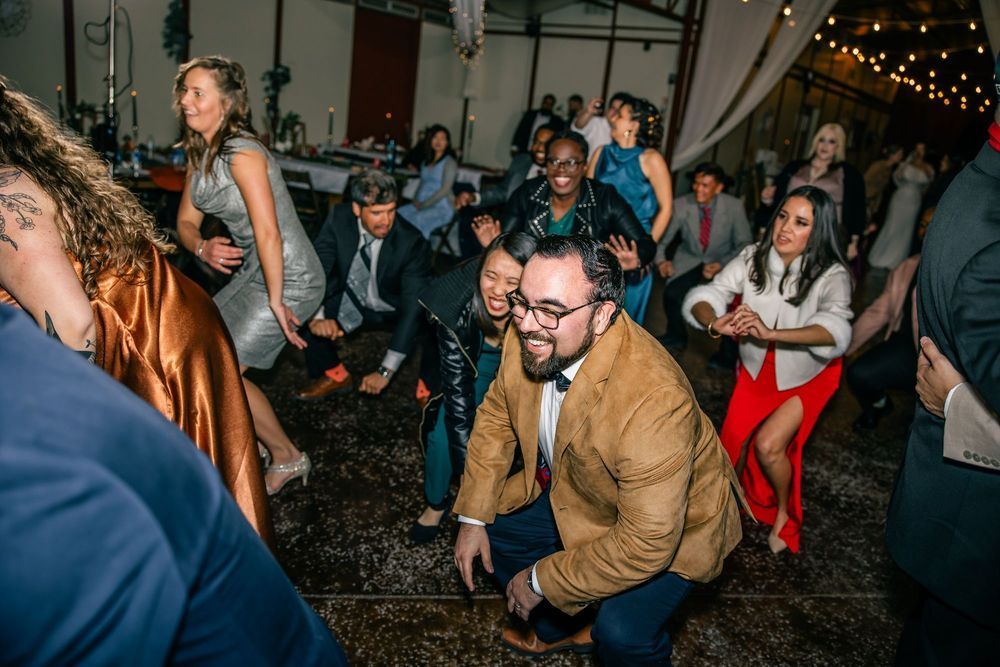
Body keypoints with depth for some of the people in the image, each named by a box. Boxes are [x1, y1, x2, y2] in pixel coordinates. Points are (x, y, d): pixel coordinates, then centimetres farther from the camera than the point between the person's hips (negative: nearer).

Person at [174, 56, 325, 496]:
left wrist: (276, 301, -22)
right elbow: (186, 220, 9)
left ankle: (287, 459, 12)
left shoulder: (243, 154, -21)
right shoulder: (199, 154, 7)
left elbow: (268, 233, -26)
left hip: (289, 279, -9)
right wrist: (202, 248, -14)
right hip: (251, 274, 9)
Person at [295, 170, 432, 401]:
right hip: (351, 303, 3)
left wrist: (385, 371, -37)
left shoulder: (413, 242, -29)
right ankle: (335, 375, 7)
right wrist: (317, 315, -40)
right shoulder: (339, 218, -19)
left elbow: (412, 308, -32)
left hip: (393, 310, -3)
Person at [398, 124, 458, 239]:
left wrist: (423, 205, -13)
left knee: (416, 220, -37)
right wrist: (416, 201, 2)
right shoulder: (426, 161, 20)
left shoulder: (450, 162, -2)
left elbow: (445, 190, -11)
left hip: (441, 208, -6)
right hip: (421, 205, 6)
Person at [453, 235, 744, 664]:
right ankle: (562, 629, 34)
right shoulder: (528, 336, -21)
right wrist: (472, 517, -2)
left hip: (667, 527, -6)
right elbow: (497, 415, -2)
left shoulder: (654, 403, -41)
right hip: (568, 489, 7)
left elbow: (645, 545, -33)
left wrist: (543, 580, -21)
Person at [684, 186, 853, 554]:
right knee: (733, 441, 3)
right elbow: (706, 295, -25)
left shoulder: (831, 275, -27)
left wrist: (771, 333, -58)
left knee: (768, 444, -15)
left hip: (808, 376, -3)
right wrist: (714, 323, -49)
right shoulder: (754, 257, -19)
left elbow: (836, 330, -44)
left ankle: (784, 512, 18)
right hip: (756, 368, 3)